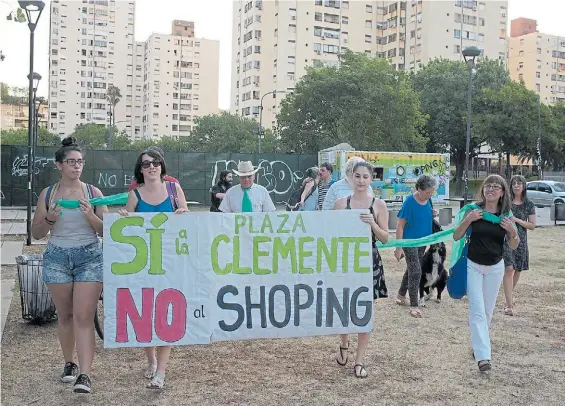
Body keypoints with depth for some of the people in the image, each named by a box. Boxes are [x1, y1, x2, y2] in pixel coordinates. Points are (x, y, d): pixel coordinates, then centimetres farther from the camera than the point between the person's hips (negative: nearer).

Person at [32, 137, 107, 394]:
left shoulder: (92, 192, 1)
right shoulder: (47, 194, 5)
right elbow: (36, 234, 8)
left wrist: (90, 216, -16)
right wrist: (49, 219, -11)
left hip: (90, 257, -2)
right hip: (57, 258, 2)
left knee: (84, 317, -9)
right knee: (65, 315, 12)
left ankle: (84, 375, -10)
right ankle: (69, 364, 30)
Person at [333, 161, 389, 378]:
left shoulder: (379, 205, -1)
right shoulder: (341, 203, 1)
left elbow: (385, 238, -2)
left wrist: (372, 224, -17)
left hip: (369, 261, -1)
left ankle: (359, 360, 13)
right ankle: (344, 346, 38)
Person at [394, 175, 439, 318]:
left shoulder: (428, 200, -2)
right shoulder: (409, 202, -21)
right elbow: (400, 226, -17)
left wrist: (432, 215, -6)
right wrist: (398, 248, -18)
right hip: (409, 241, -7)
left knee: (412, 269, 18)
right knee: (416, 272, -8)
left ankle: (401, 294, 37)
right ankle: (414, 305, 2)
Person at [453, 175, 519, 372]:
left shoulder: (506, 215, -5)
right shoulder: (474, 210, -9)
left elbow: (513, 246, 0)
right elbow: (456, 237, -6)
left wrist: (512, 231, -20)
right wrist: (468, 220, -22)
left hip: (495, 268, 3)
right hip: (473, 266, -2)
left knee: (488, 310, 15)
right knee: (477, 311, -7)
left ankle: (478, 344, 35)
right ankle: (483, 356, -9)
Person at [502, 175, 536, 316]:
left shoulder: (529, 204, 3)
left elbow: (532, 225, 0)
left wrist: (517, 220, -13)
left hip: (520, 241, 2)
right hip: (505, 238, -2)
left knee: (517, 270, 12)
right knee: (509, 269, -13)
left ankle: (510, 295, 37)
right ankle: (509, 305, -14)